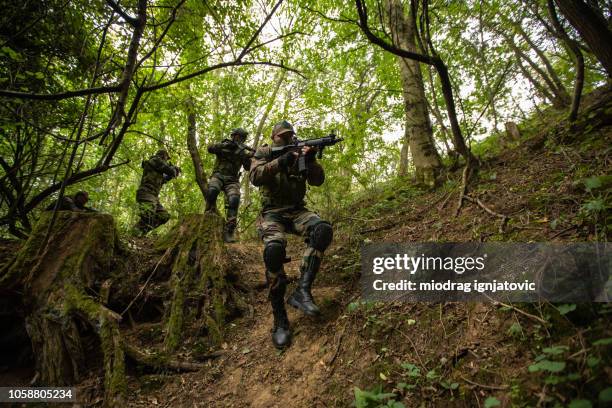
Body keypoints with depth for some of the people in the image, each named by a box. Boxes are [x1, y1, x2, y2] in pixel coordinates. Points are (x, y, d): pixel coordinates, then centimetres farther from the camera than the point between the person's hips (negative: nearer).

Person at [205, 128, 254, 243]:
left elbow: (248, 167, 1)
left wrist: (250, 156, -18)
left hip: (232, 180, 1)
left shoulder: (242, 151, 14)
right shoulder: (223, 145, 12)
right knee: (212, 190, -35)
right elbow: (210, 148, -8)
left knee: (234, 200, -27)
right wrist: (226, 145, -17)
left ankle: (228, 231, -29)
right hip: (218, 176, -1)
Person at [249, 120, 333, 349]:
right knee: (274, 249, -34)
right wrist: (280, 162, -26)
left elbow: (318, 180, 1)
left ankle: (302, 291, -27)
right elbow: (255, 177, -15)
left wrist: (311, 160, -18)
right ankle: (279, 319, -22)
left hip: (297, 211, 3)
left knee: (323, 230, -29)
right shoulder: (263, 153, 5)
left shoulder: (300, 154, 12)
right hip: (272, 213, -3)